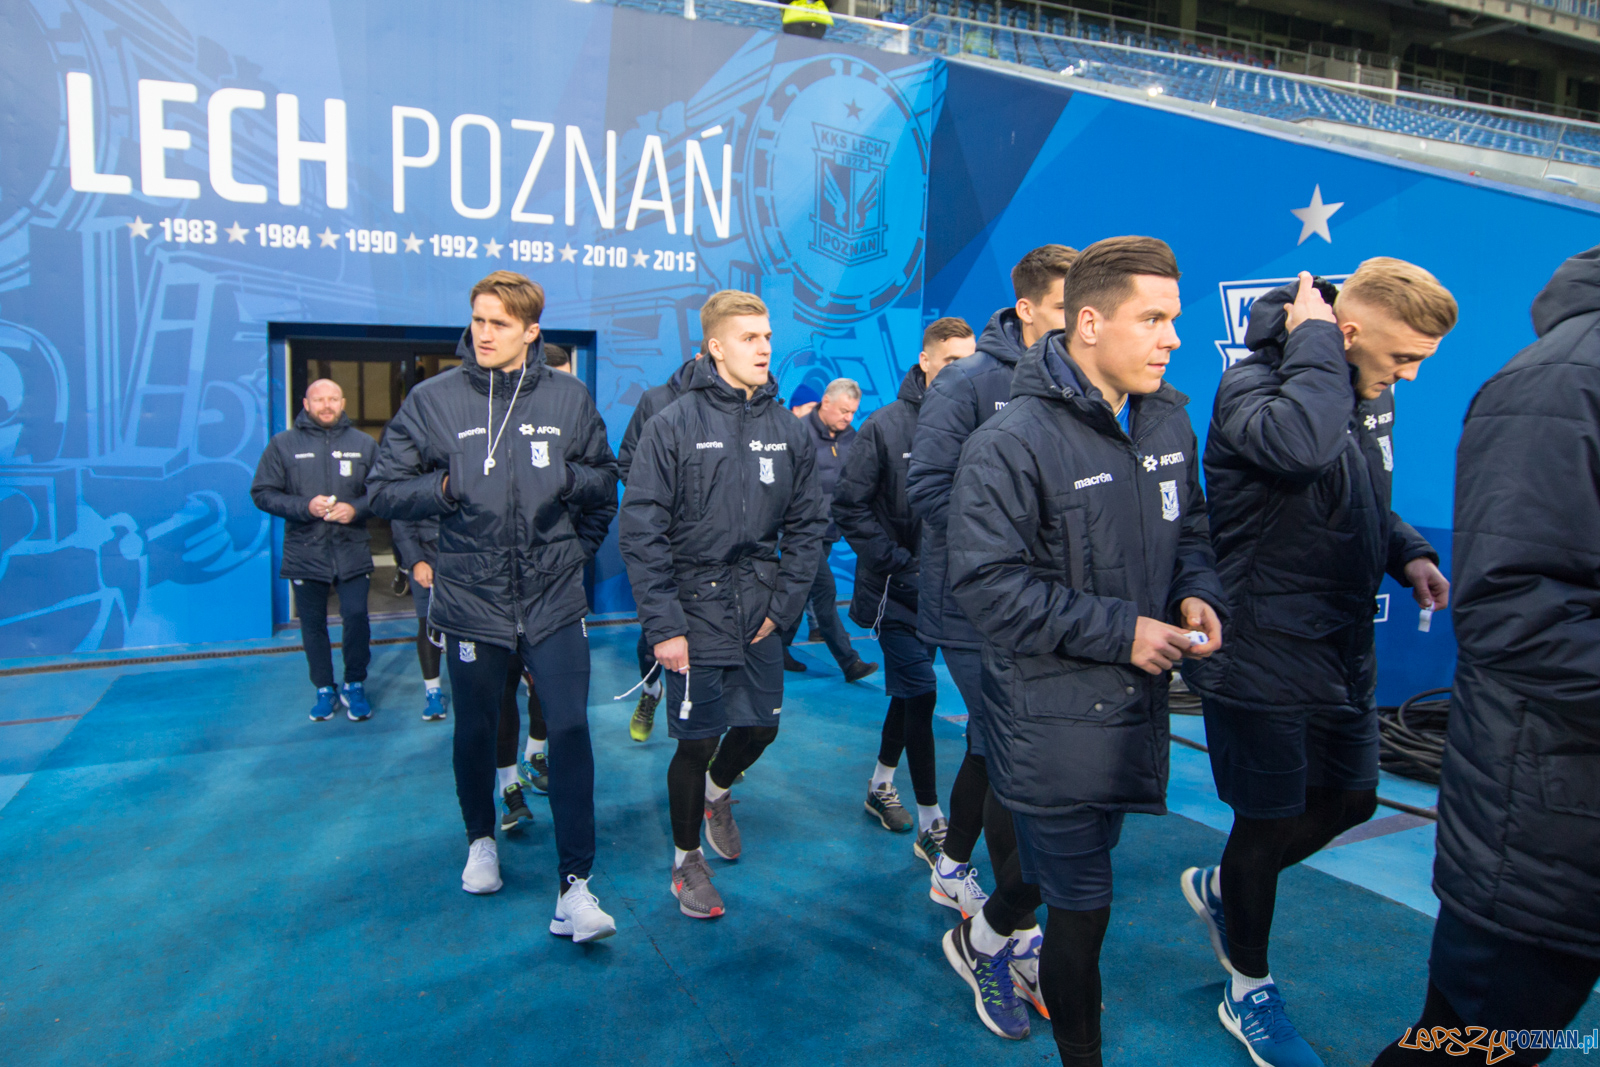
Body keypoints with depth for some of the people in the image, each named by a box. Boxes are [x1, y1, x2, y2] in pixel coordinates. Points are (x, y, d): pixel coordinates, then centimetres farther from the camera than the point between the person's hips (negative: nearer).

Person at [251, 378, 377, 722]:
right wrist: (305, 506, -14)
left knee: (356, 617, -4)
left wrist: (356, 509, -12)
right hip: (305, 552, 1)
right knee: (313, 624, 9)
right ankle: (324, 690, 24)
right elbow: (262, 493, 0)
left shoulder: (363, 444, 5)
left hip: (352, 550, 0)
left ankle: (355, 686, 15)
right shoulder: (283, 444, 3)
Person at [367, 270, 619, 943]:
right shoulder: (433, 400, 0)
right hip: (472, 602, 1)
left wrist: (569, 477, -7)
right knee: (475, 730, 16)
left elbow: (605, 483, 13)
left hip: (554, 601, 0)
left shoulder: (568, 398, 4)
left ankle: (575, 886, 2)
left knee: (570, 729, -6)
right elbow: (384, 491, 3)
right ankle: (481, 838, 43)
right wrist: (443, 487, -13)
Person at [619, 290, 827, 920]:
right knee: (698, 741, 3)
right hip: (696, 611, -4)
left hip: (760, 612, 4)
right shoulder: (675, 425, -10)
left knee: (761, 726, 14)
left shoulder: (789, 430, 3)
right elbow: (640, 531, -12)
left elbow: (807, 526, 7)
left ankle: (718, 792, 48)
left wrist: (783, 606, -1)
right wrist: (663, 626, -15)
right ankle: (686, 860, 28)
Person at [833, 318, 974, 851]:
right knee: (920, 693, -5)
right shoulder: (886, 425, -8)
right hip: (897, 589, -4)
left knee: (909, 689, 17)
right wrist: (898, 563, -14)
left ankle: (881, 785, 38)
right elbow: (849, 507, -8)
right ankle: (931, 826, 6)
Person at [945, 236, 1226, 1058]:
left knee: (1071, 869, 26)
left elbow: (1189, 526, 18)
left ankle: (980, 940, 55)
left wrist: (1197, 591, -4)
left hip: (1135, 706, 7)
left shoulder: (1168, 418, 4)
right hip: (1051, 719, -7)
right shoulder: (1012, 443, -19)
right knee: (1082, 909, 5)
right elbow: (987, 583, -21)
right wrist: (1119, 631, -22)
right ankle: (1081, 1051, 31)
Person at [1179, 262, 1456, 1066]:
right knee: (1270, 820, 6)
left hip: (1343, 650, 8)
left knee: (1349, 801, 20)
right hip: (1262, 658, -8)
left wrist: (1409, 551, 1)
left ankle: (1219, 887, 44)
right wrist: (1315, 340, -27)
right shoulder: (1253, 383, -19)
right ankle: (1248, 993, 30)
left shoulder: (1370, 395, 7)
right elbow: (1300, 446, -43)